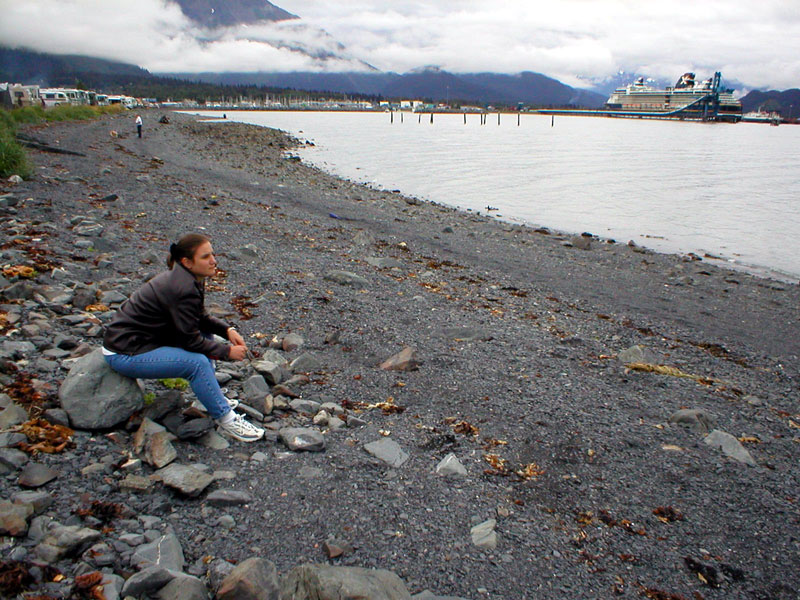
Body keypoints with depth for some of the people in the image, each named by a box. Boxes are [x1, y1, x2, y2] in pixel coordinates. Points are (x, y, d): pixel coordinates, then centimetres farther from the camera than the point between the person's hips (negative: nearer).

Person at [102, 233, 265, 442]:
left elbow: (200, 317, 13)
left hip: (143, 338, 10)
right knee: (197, 362, -25)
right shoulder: (182, 290, -27)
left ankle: (213, 398, 14)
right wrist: (228, 351, -13)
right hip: (125, 353, -10)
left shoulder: (187, 278, 2)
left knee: (206, 334, 12)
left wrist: (227, 330, -2)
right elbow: (191, 339, -22)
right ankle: (226, 420, -12)